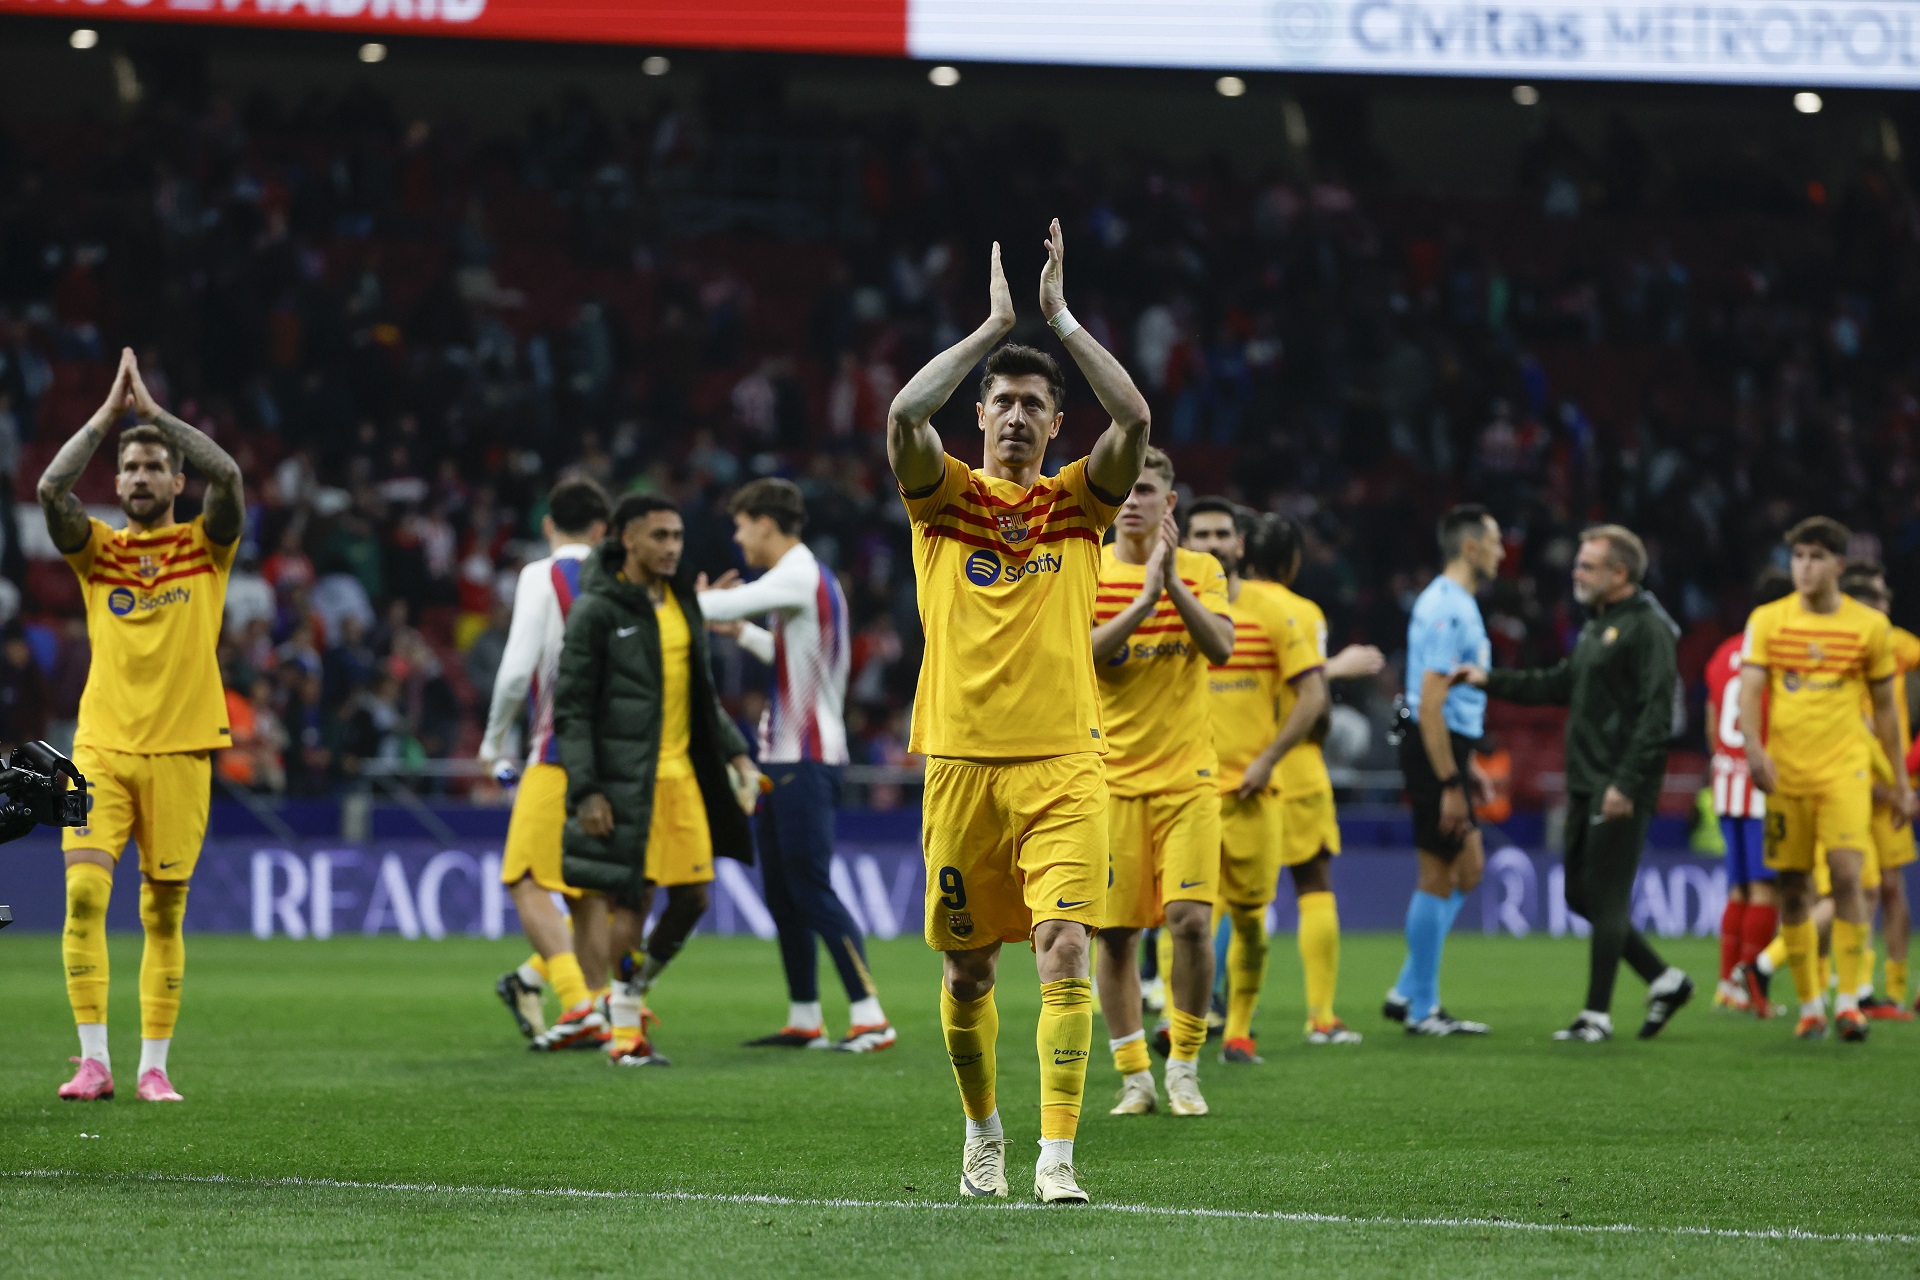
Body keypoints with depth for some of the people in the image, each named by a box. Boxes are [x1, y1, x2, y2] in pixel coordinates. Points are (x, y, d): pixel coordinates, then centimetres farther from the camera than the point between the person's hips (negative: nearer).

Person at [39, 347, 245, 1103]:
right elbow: (51, 488, -9)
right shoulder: (97, 551, 8)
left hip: (180, 751, 0)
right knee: (83, 892, -13)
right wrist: (110, 412, -8)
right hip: (102, 748, 0)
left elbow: (228, 475, -12)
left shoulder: (206, 548, 6)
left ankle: (154, 1067, 8)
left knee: (164, 913, 2)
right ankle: (94, 1060, -10)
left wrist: (153, 410, -7)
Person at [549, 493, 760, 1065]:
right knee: (630, 900, -5)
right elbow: (571, 707, -9)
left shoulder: (683, 603, 14)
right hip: (623, 781, -7)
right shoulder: (598, 610, -7)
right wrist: (585, 790, -15)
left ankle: (633, 990, 24)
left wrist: (733, 750, 12)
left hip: (682, 775, 7)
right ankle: (624, 1028, 4)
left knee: (693, 894, 4)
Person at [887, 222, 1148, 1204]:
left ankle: (1056, 1156, -18)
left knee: (1066, 949, -15)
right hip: (961, 758, 1)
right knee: (968, 969, 8)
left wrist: (1060, 318, -6)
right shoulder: (946, 497, 7)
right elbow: (904, 414, -12)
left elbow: (1134, 419, -8)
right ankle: (982, 1132, 31)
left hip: (1062, 762, -1)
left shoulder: (1077, 502, 9)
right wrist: (994, 324, -8)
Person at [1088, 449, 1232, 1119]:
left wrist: (1172, 582, -22)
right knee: (1116, 931, 0)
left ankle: (1184, 1067, 3)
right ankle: (1134, 1076, 12)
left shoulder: (1201, 570, 5)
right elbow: (1082, 651, -13)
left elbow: (1220, 646, -10)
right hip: (1111, 777, 0)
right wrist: (1145, 597, -23)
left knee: (1190, 918, -12)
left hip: (1186, 774, 0)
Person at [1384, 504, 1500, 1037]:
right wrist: (1450, 785, -23)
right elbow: (1429, 703, -22)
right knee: (1438, 878, -4)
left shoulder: (1458, 604, 16)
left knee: (1468, 869, 14)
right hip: (1434, 752, -10)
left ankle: (1407, 992, 16)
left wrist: (1467, 765, 25)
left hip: (1447, 750, 10)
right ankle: (1423, 1009, 3)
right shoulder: (1446, 609, -17)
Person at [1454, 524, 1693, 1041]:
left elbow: (1656, 714, -19)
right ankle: (1663, 980, 19)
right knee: (1581, 895, 11)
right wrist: (1489, 681, 16)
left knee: (1605, 898, -5)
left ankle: (1597, 1014, 1)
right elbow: (1559, 685, 24)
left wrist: (1626, 783, -23)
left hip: (1620, 788, -10)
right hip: (1584, 783, 10)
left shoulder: (1647, 629, -12)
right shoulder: (1596, 626, 18)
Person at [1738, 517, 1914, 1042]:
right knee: (1793, 889, 3)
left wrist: (1899, 782, 14)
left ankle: (1848, 1000, -9)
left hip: (1845, 771, -1)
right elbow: (1749, 691, -3)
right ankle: (1809, 1004, 13)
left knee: (1847, 875, -16)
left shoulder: (1870, 626, 3)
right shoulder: (1767, 620, 3)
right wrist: (1754, 747, -22)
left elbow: (1884, 708, 11)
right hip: (1785, 774, 1)